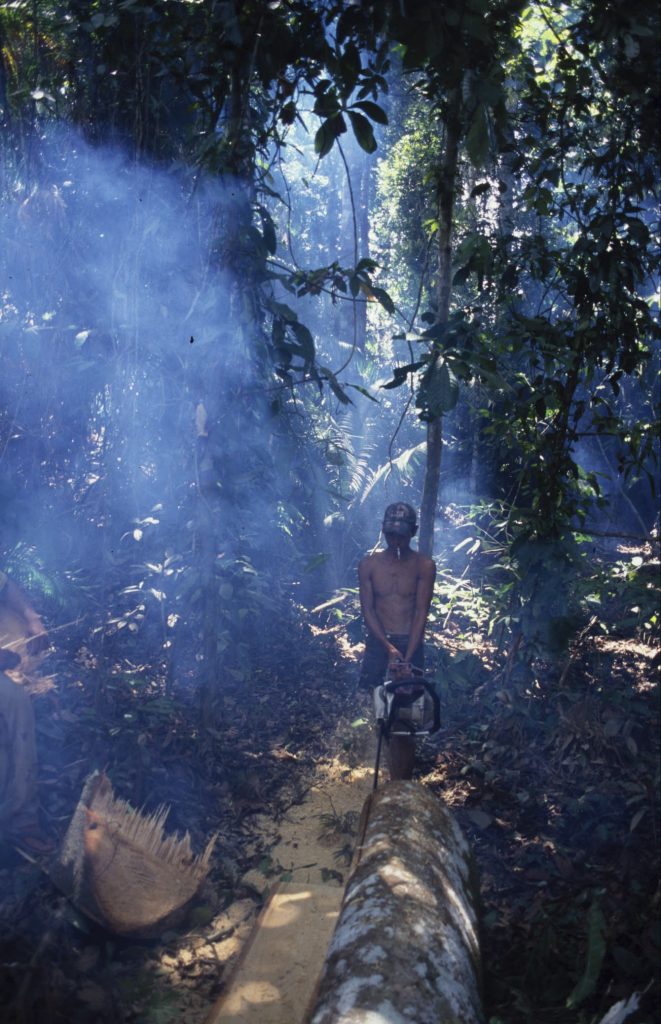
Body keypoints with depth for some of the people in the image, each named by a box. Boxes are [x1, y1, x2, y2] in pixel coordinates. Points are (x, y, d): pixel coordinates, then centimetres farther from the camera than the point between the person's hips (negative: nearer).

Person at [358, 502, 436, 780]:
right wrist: (388, 647, -17)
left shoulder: (424, 566, -6)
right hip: (377, 642, 2)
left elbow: (421, 613, -10)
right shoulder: (369, 565, -2)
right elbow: (367, 609, -4)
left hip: (411, 643, -2)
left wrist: (406, 657, -18)